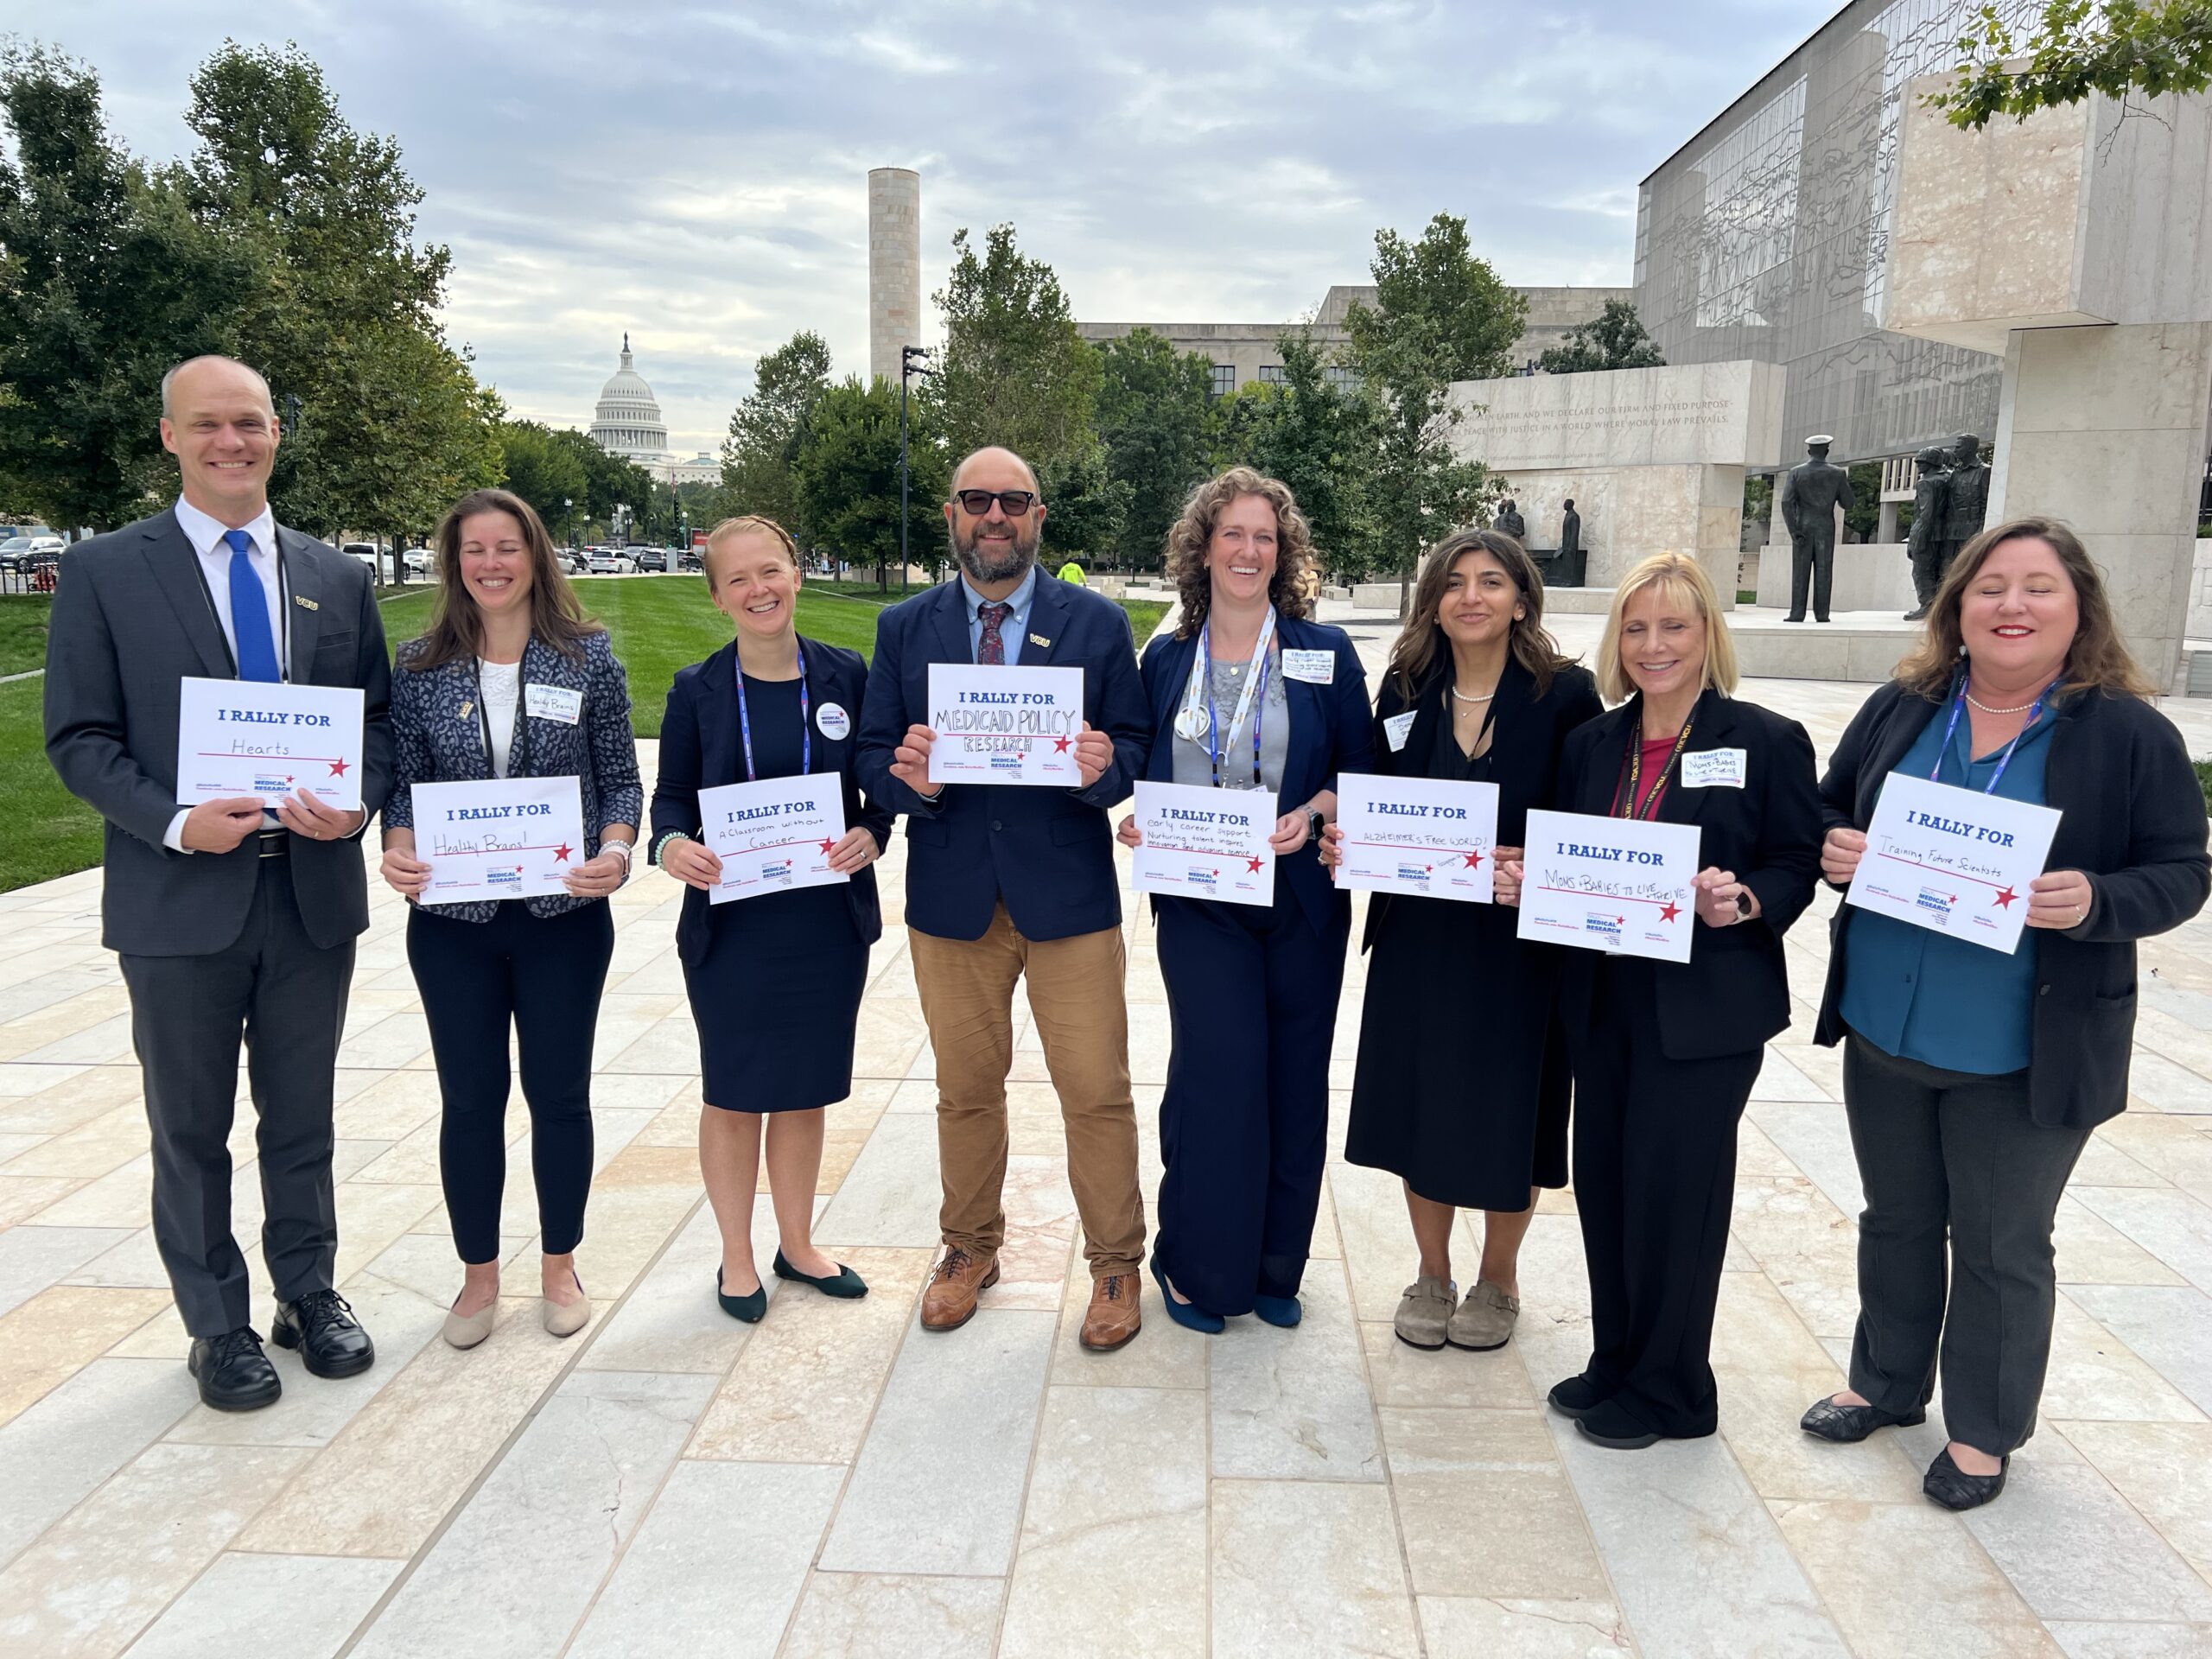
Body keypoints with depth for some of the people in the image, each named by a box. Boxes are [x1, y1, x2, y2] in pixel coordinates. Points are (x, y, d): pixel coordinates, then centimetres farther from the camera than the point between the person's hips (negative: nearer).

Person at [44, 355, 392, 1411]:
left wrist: (355, 802, -11)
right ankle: (217, 1325, 27)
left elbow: (377, 718, 8)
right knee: (190, 1130, 11)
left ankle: (308, 1295, 33)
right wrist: (176, 823, -19)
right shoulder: (103, 572, -2)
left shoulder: (335, 578, 7)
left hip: (313, 893, 2)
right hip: (181, 899, -2)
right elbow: (78, 739, -4)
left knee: (302, 1119, 16)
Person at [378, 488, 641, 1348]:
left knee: (559, 1093, 11)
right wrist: (398, 849, -14)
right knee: (470, 1098, 10)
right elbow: (405, 781, 5)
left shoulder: (587, 655, -2)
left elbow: (621, 777, 0)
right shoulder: (420, 665, 2)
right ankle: (479, 1275, 28)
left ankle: (559, 1266, 29)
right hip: (453, 920, 1)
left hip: (563, 916, -1)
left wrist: (615, 849, -17)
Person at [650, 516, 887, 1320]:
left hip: (828, 920, 1)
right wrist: (672, 845, -19)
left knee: (806, 1088, 14)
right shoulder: (697, 689, -2)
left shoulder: (845, 675, 0)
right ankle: (737, 1259, 27)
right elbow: (671, 795, 2)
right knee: (734, 1093, 9)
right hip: (731, 923, -1)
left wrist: (870, 835, -16)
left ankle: (797, 1245, 33)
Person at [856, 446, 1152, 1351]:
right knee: (966, 1089, 15)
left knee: (1096, 1092, 3)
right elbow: (872, 757, 5)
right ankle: (970, 1247, 36)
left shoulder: (1098, 622, 2)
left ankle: (1115, 1263, 23)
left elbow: (1137, 752, 1)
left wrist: (1104, 767, -21)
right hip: (951, 895, 2)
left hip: (1068, 894, -2)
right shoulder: (903, 628, 7)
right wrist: (910, 781, -17)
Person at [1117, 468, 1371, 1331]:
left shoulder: (1325, 652, 3)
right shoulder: (1166, 659, 7)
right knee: (1219, 1072, -8)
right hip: (1198, 903, 0)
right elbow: (1146, 773, 14)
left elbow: (1362, 767, 4)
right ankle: (1199, 1262, 13)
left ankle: (1275, 1267, 25)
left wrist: (1315, 812, -14)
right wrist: (1137, 819, -6)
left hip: (1300, 900, 1)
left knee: (1293, 1080, 7)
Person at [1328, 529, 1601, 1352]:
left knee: (1506, 1109, 9)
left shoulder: (1565, 694, -8)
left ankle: (1498, 1280, 33)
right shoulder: (1406, 688, 3)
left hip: (1520, 940, -3)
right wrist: (1347, 841, -8)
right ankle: (1432, 1275, 32)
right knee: (1419, 1099, 11)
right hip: (1416, 936, 3)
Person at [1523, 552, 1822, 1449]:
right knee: (1602, 1181, 11)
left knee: (1671, 1191, 3)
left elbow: (1798, 867, -5)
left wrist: (1745, 902, -24)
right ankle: (1615, 1363, 31)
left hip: (1705, 1007, -5)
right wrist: (1528, 879, -7)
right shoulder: (1592, 744, 9)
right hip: (1602, 997, 5)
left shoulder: (1767, 740, -6)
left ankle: (1668, 1391, 22)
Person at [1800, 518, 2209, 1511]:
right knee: (1896, 1220, 20)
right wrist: (1834, 849, -13)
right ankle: (1887, 1384, 41)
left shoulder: (2129, 733, -9)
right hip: (1884, 1031, 4)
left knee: (2002, 1246, 13)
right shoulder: (1900, 711, 1)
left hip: (2024, 1055, -3)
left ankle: (1983, 1430, 33)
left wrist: (2096, 901, -27)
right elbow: (1827, 810, 10)